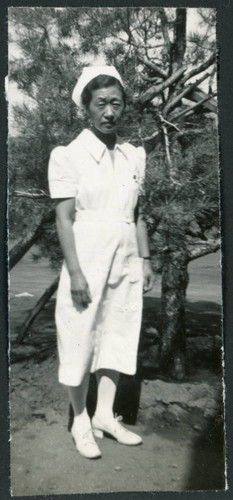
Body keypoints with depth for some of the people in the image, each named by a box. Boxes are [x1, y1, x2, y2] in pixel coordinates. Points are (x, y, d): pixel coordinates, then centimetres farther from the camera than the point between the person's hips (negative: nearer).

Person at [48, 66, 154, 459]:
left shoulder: (134, 156, 8)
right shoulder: (68, 155, -7)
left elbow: (137, 214, 12)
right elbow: (64, 219, -11)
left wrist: (145, 259, 8)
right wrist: (75, 273, -16)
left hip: (125, 261, 5)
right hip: (87, 262, -5)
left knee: (118, 336, 11)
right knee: (80, 339, 4)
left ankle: (105, 414, 27)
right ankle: (80, 420, 23)